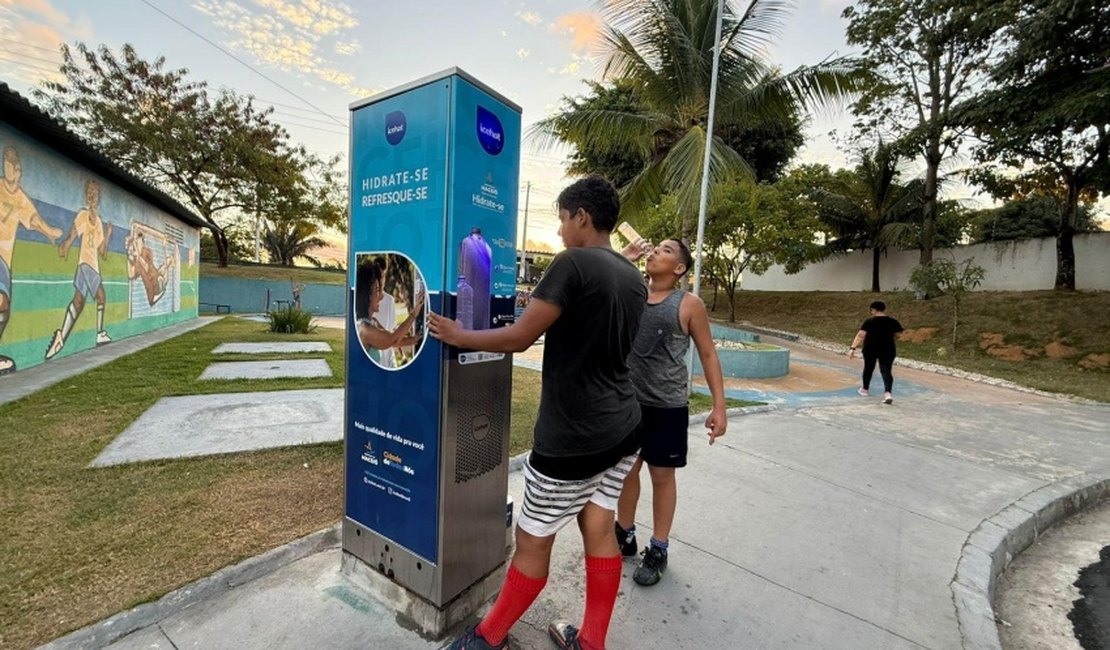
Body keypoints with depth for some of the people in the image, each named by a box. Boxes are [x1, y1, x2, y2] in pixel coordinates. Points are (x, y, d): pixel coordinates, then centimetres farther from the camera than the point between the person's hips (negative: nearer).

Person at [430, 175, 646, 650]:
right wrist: (545, 310, 24)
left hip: (573, 436, -8)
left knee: (532, 540, 11)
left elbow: (518, 339, -16)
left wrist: (459, 337, -1)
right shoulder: (634, 279, 8)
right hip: (623, 426, 8)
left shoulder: (573, 264, -16)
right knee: (598, 529, 19)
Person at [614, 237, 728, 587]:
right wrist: (623, 259, -6)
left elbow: (708, 354, -3)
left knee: (662, 476, 11)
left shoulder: (689, 304, -6)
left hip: (667, 405, -3)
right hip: (627, 400, 4)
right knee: (625, 469, 16)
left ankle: (658, 550, 30)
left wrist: (719, 405, -7)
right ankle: (625, 535, 37)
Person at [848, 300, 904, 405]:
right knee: (886, 371, 2)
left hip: (870, 349, -2)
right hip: (887, 350, 2)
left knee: (868, 368, 17)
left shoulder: (869, 322, -13)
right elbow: (896, 336, 11)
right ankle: (888, 393, -17)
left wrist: (853, 348, -27)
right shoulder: (893, 322, 0)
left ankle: (865, 389, 34)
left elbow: (860, 335, -22)